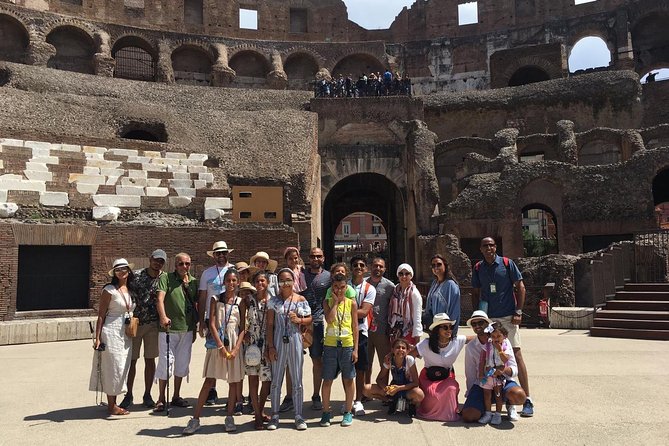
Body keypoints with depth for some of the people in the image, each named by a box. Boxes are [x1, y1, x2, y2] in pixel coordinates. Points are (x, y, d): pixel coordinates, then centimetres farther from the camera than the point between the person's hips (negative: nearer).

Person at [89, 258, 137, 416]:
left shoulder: (131, 290, 10)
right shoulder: (109, 290, -8)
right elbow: (101, 315, -8)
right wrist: (97, 338, -12)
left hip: (126, 334, 7)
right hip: (112, 332, -7)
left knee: (123, 368, 9)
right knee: (113, 367, -2)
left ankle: (113, 404, 20)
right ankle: (111, 406, 8)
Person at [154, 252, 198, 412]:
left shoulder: (194, 281, 9)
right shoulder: (166, 278, -5)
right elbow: (160, 299, -18)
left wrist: (196, 323, 7)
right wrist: (163, 317, -33)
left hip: (187, 328, 5)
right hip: (168, 327, -5)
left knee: (182, 363, 12)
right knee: (166, 362, -3)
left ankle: (176, 396, 26)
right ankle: (161, 399, 11)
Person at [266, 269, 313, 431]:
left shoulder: (301, 300, 2)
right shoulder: (274, 301, 1)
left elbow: (309, 319, 9)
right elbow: (270, 325, 0)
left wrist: (299, 320, -12)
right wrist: (270, 346, -6)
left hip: (295, 341, 0)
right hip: (278, 343, 0)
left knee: (297, 381, 7)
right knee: (276, 381, 7)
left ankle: (298, 416, 18)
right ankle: (275, 415, 19)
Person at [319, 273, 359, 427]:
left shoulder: (351, 303, 2)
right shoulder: (327, 302, 3)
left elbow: (355, 327, 3)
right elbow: (329, 319, -15)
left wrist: (355, 349, -2)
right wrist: (335, 301, -9)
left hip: (347, 345, 0)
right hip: (330, 345, 0)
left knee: (348, 380, 7)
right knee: (327, 380, 5)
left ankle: (348, 412, 20)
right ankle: (326, 412, 18)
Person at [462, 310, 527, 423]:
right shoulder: (470, 347, 3)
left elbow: (514, 370, -5)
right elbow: (470, 375, 9)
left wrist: (504, 370, -28)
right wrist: (470, 396, 7)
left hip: (503, 381, -1)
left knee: (519, 395, -35)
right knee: (468, 416, -23)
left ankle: (509, 405, 4)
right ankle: (485, 406, 13)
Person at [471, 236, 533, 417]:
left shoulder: (507, 263, -2)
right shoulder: (478, 268, 7)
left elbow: (520, 288, -1)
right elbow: (475, 293, 13)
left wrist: (518, 312, -8)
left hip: (508, 317, -3)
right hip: (488, 318, 4)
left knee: (516, 353, -7)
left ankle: (527, 399, -1)